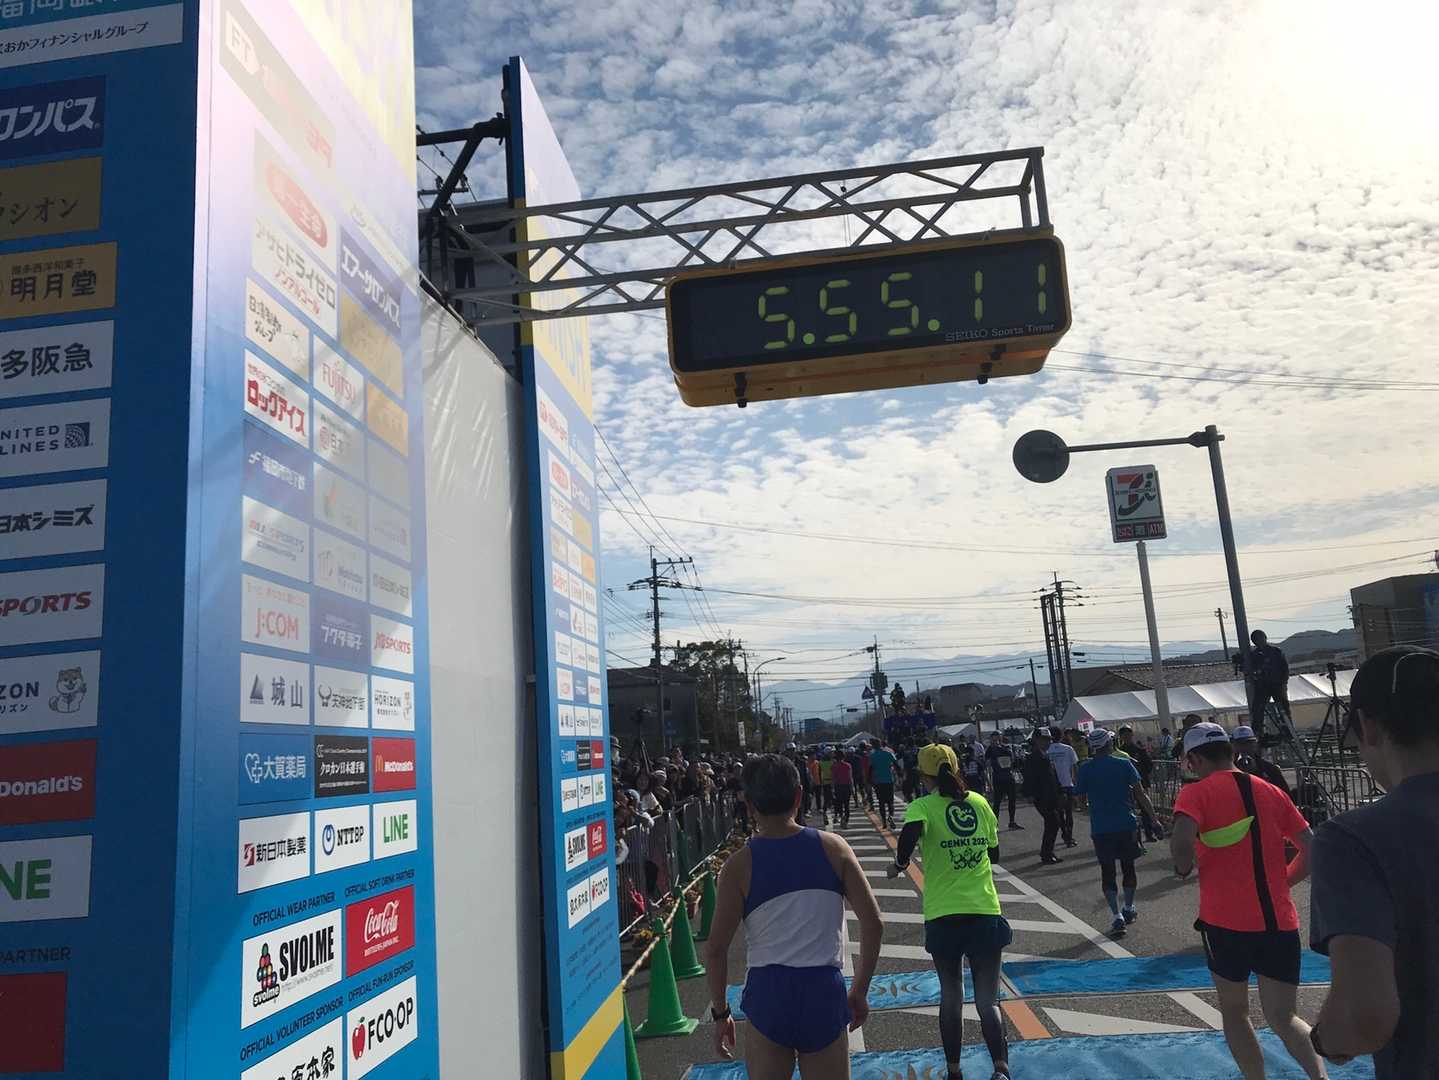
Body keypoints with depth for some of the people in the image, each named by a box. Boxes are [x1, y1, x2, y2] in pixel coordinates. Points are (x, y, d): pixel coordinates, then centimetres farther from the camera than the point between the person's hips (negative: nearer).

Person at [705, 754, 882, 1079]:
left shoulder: (739, 865, -5)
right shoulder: (833, 848, -1)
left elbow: (716, 948, -4)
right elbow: (873, 924, -1)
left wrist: (720, 1012, 8)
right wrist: (860, 991, 10)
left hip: (768, 994, -1)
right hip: (826, 992, 1)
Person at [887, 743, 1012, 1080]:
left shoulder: (923, 806, -6)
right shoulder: (979, 802, 6)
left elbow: (911, 831, -28)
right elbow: (994, 853, 14)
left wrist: (899, 864, -11)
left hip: (944, 917, -1)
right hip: (986, 913, 2)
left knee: (950, 996, 18)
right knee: (987, 1001, 5)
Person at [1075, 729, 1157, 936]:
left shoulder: (1085, 769, -5)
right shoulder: (1124, 764, -5)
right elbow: (1141, 795, -4)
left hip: (1100, 828, -1)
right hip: (1126, 824, 1)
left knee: (1107, 872, 5)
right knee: (1128, 867, 19)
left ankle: (1117, 916, -6)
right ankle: (1128, 909, 31)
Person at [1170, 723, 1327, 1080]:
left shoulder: (1196, 793, -6)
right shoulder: (1272, 792, 10)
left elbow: (1182, 842, -23)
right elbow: (1313, 849, 11)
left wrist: (1183, 868, -2)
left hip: (1226, 921, -4)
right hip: (1280, 923, 4)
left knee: (1234, 1011, 18)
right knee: (1283, 1018, 13)